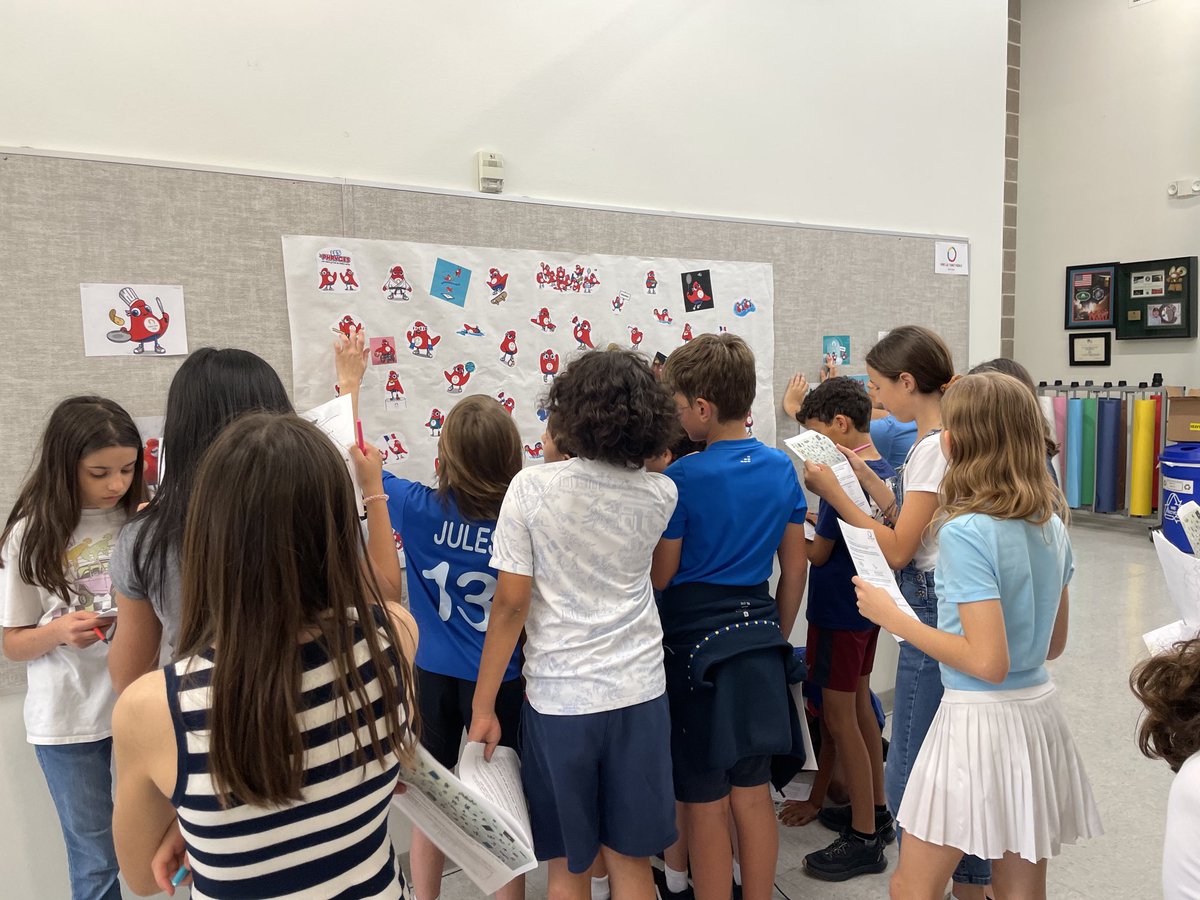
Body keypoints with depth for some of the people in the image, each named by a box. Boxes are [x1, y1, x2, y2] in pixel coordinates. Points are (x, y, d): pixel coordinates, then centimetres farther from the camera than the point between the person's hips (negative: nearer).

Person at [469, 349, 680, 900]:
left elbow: (510, 606, -12)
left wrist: (483, 706, -4)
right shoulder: (660, 495, -4)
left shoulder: (531, 488, -13)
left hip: (558, 698, -2)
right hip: (639, 694, 3)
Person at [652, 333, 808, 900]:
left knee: (705, 803, 10)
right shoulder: (781, 467, 1)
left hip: (695, 641, -5)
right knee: (753, 792, 18)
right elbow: (795, 569, 7)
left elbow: (660, 577, -9)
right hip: (758, 639, 6)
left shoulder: (683, 478, -16)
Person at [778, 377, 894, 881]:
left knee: (839, 720, 2)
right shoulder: (886, 472, 4)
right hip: (869, 604, 9)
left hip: (839, 612, -9)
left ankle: (864, 840, 12)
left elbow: (816, 554, -16)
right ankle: (876, 809, 34)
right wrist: (817, 522, 7)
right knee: (859, 706, 20)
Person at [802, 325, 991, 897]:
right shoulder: (939, 440, 10)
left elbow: (898, 549, -18)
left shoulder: (934, 447, -18)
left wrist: (833, 492, -13)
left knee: (909, 774, 2)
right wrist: (866, 477, 10)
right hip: (940, 602, 10)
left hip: (932, 611, -10)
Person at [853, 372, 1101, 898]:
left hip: (979, 718, -8)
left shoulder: (964, 532, -20)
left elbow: (988, 662, -23)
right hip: (1038, 713, 8)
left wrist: (894, 619, -13)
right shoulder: (1052, 524, 4)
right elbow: (1054, 643, 14)